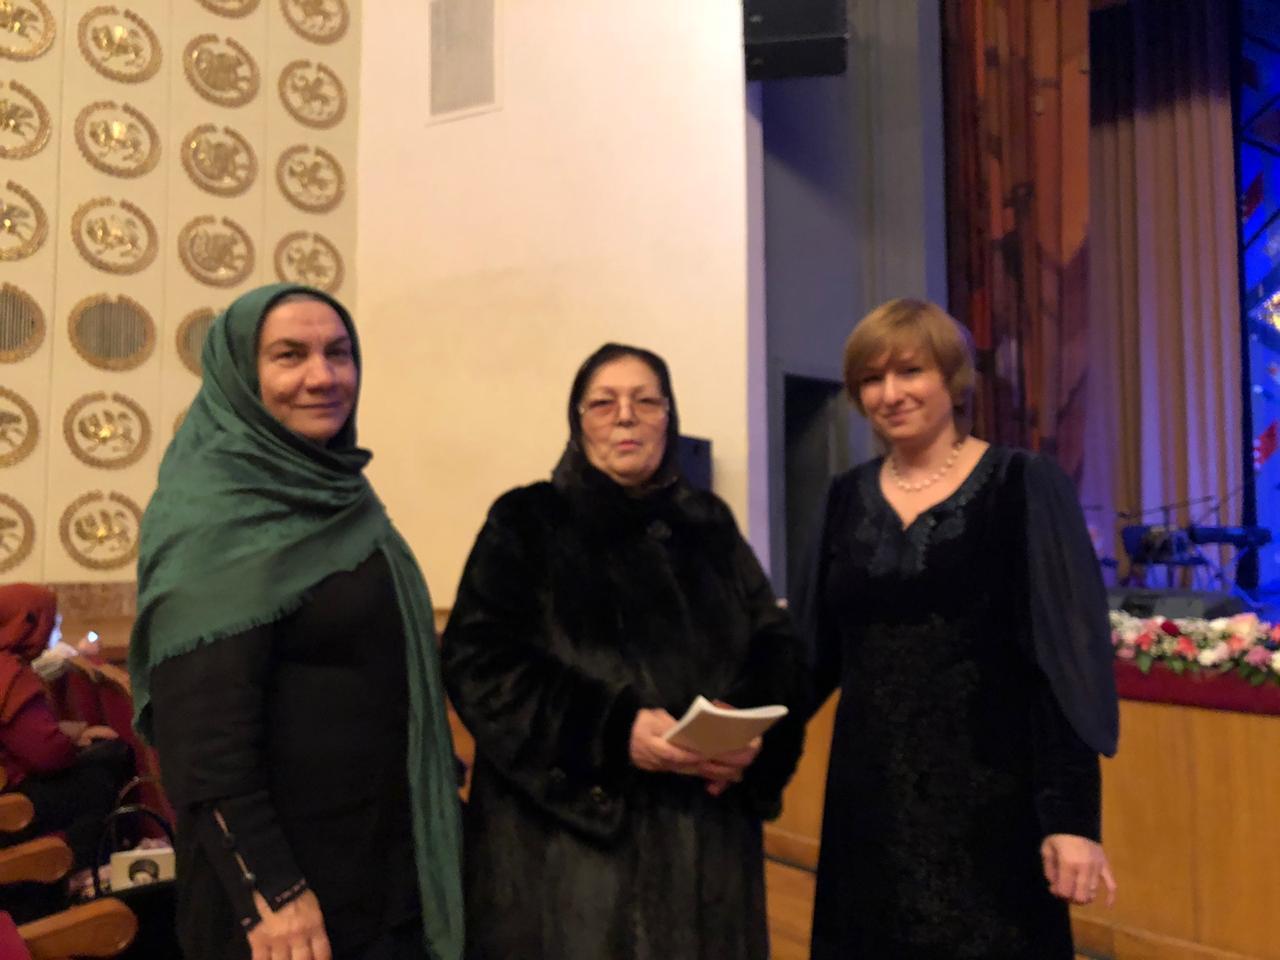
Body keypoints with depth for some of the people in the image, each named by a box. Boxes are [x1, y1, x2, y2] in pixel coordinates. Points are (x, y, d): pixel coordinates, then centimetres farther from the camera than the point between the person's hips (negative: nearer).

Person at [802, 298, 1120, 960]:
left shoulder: (1023, 486, -7)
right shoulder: (848, 496, 5)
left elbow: (1064, 657, -10)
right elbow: (819, 649, 7)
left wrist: (1072, 815, -15)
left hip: (989, 797, -4)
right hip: (867, 796, 4)